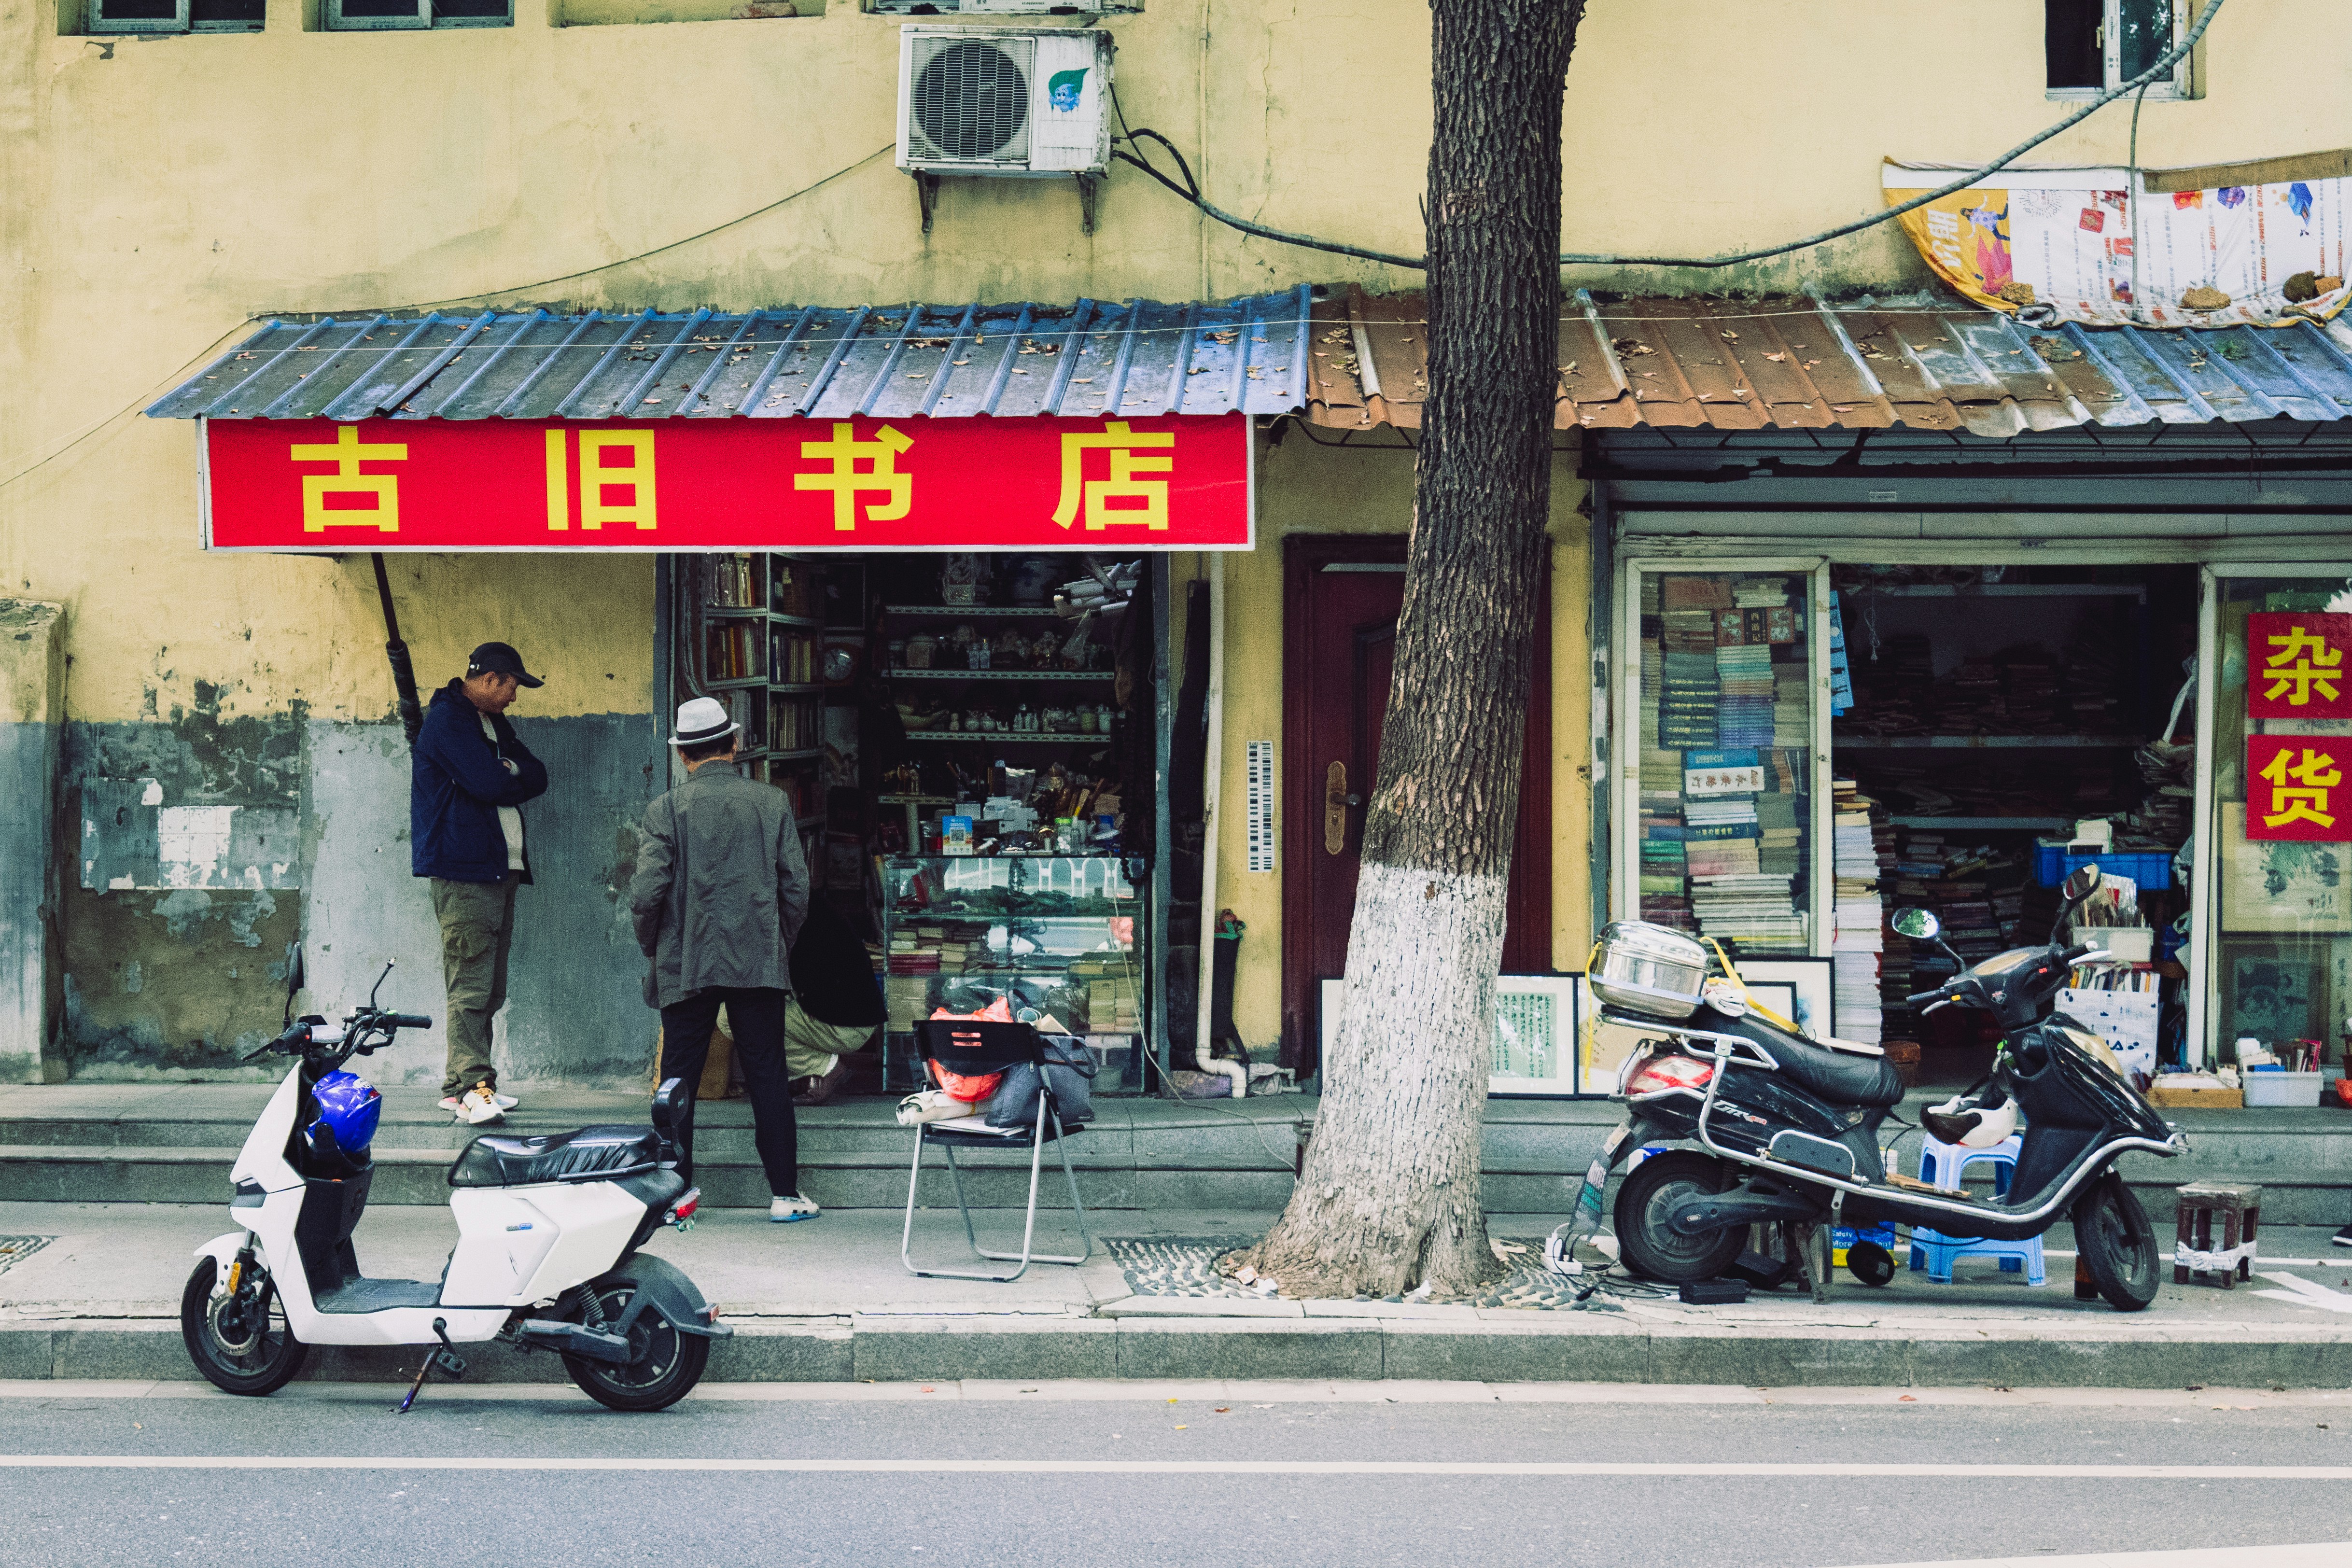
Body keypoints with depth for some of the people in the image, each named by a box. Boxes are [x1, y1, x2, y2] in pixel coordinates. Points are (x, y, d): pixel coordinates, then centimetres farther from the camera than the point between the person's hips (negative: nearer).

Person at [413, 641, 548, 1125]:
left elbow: (538, 778, 14)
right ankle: (473, 1088, -13)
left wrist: (507, 775, -5)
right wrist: (515, 778, 3)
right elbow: (490, 785, -18)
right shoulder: (446, 721, -8)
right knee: (470, 984, -11)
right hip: (463, 871, -9)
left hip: (501, 868, 9)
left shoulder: (494, 724, 22)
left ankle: (462, 1087, 13)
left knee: (488, 988, 9)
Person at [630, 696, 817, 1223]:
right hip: (760, 963, 1)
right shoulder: (773, 804, 1)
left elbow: (647, 891, -10)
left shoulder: (667, 810, -5)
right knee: (768, 1079, 7)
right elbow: (797, 887, 1)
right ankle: (785, 1194, 8)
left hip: (687, 964, -1)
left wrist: (652, 948, 7)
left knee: (679, 1081, 6)